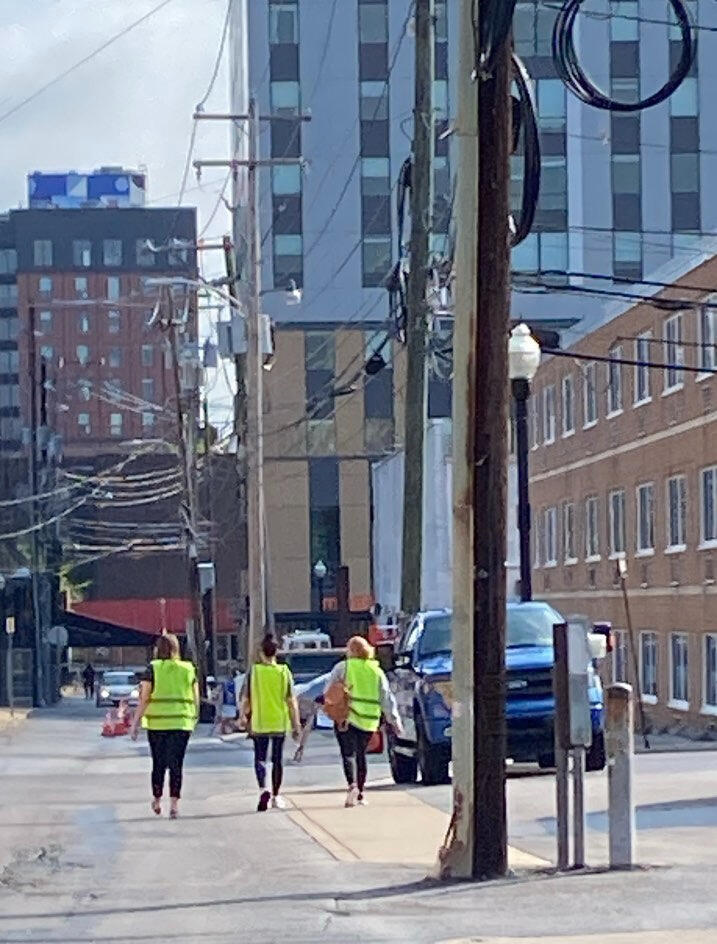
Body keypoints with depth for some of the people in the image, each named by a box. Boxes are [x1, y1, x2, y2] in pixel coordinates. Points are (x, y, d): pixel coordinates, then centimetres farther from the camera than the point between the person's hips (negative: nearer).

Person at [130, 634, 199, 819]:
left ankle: (157, 802, 25)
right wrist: (194, 719, 20)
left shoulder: (153, 669, -3)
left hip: (157, 722, -1)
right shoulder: (188, 670, 4)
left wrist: (135, 723, -3)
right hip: (181, 722, 1)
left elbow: (144, 699, -7)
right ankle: (174, 804, -7)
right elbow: (196, 699, 6)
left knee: (158, 764, 13)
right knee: (176, 765, 2)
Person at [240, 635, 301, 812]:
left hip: (259, 723, -1)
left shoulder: (253, 672, -7)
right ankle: (276, 796, 17)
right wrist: (296, 725, 3)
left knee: (260, 758, 6)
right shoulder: (284, 672, -4)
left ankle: (263, 789, -17)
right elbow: (292, 700, -4)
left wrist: (245, 717, 13)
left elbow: (246, 699, -4)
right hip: (280, 722, 1)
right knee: (277, 759, 12)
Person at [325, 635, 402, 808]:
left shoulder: (342, 668, 0)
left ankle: (352, 785, -29)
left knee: (348, 753, -5)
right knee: (361, 755, 17)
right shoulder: (377, 671, 10)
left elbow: (328, 691, 0)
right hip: (369, 721, 4)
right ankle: (360, 793, 19)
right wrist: (394, 720, 9)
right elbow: (387, 698, 8)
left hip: (347, 718, -4)